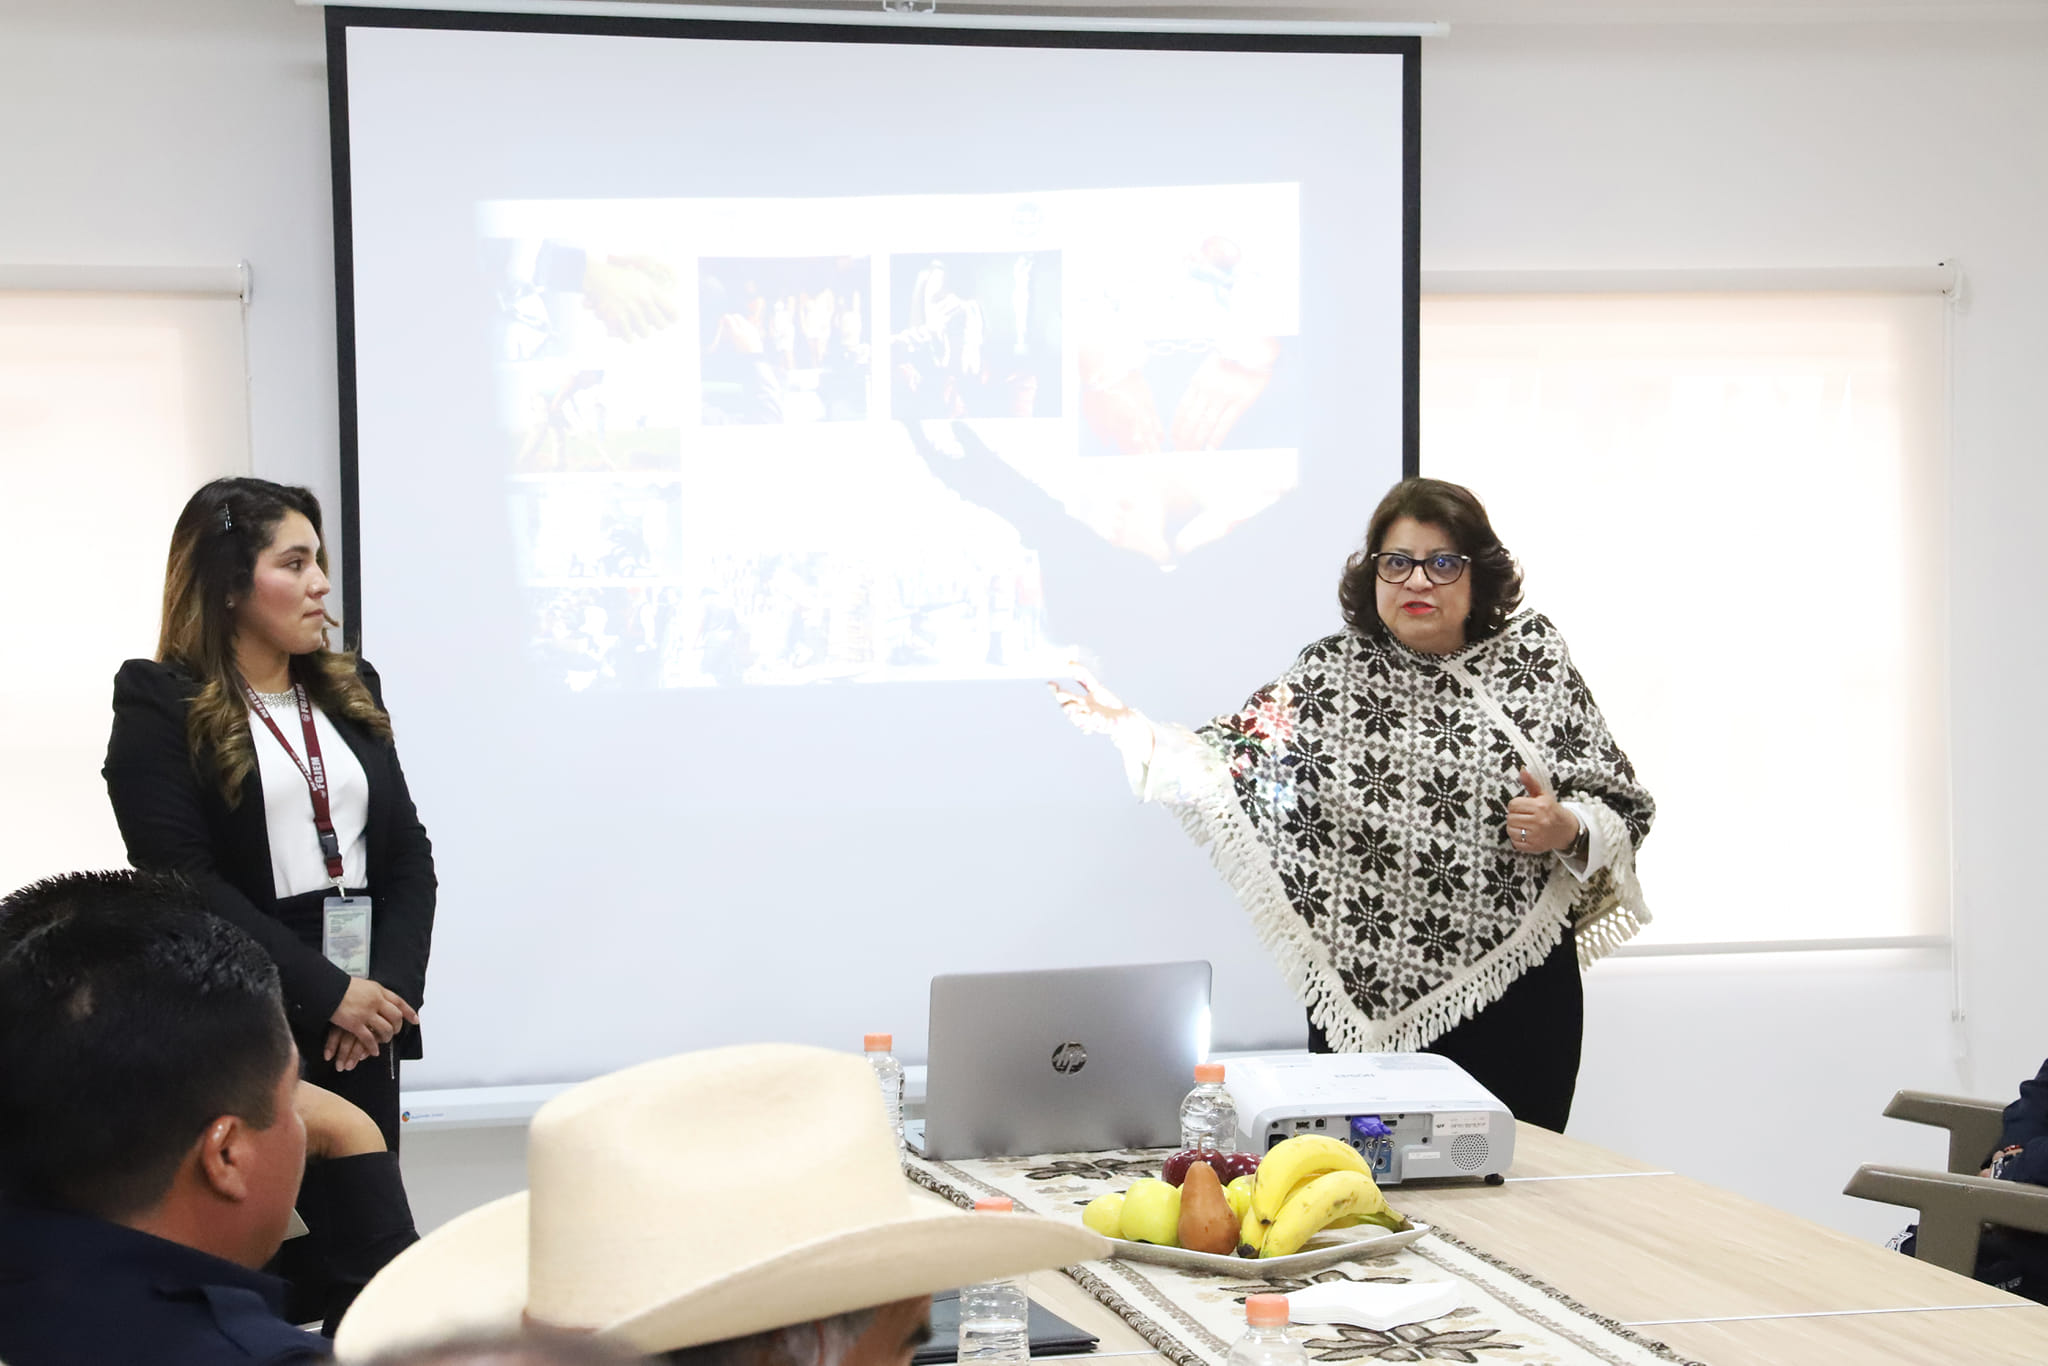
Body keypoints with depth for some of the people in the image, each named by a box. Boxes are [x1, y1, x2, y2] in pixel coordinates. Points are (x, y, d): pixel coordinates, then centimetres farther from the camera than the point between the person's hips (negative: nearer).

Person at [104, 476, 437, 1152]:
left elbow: (408, 850, 11)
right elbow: (183, 881, -13)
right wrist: (326, 992, -17)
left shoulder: (351, 691, 14)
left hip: (364, 1030, 5)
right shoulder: (160, 707, -4)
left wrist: (392, 985, -6)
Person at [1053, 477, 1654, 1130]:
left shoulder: (1534, 660, 5)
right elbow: (1232, 761, -2)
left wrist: (1569, 829, -12)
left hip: (1516, 994, 0)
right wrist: (1128, 727, -14)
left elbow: (1623, 806, 8)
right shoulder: (1333, 673, 6)